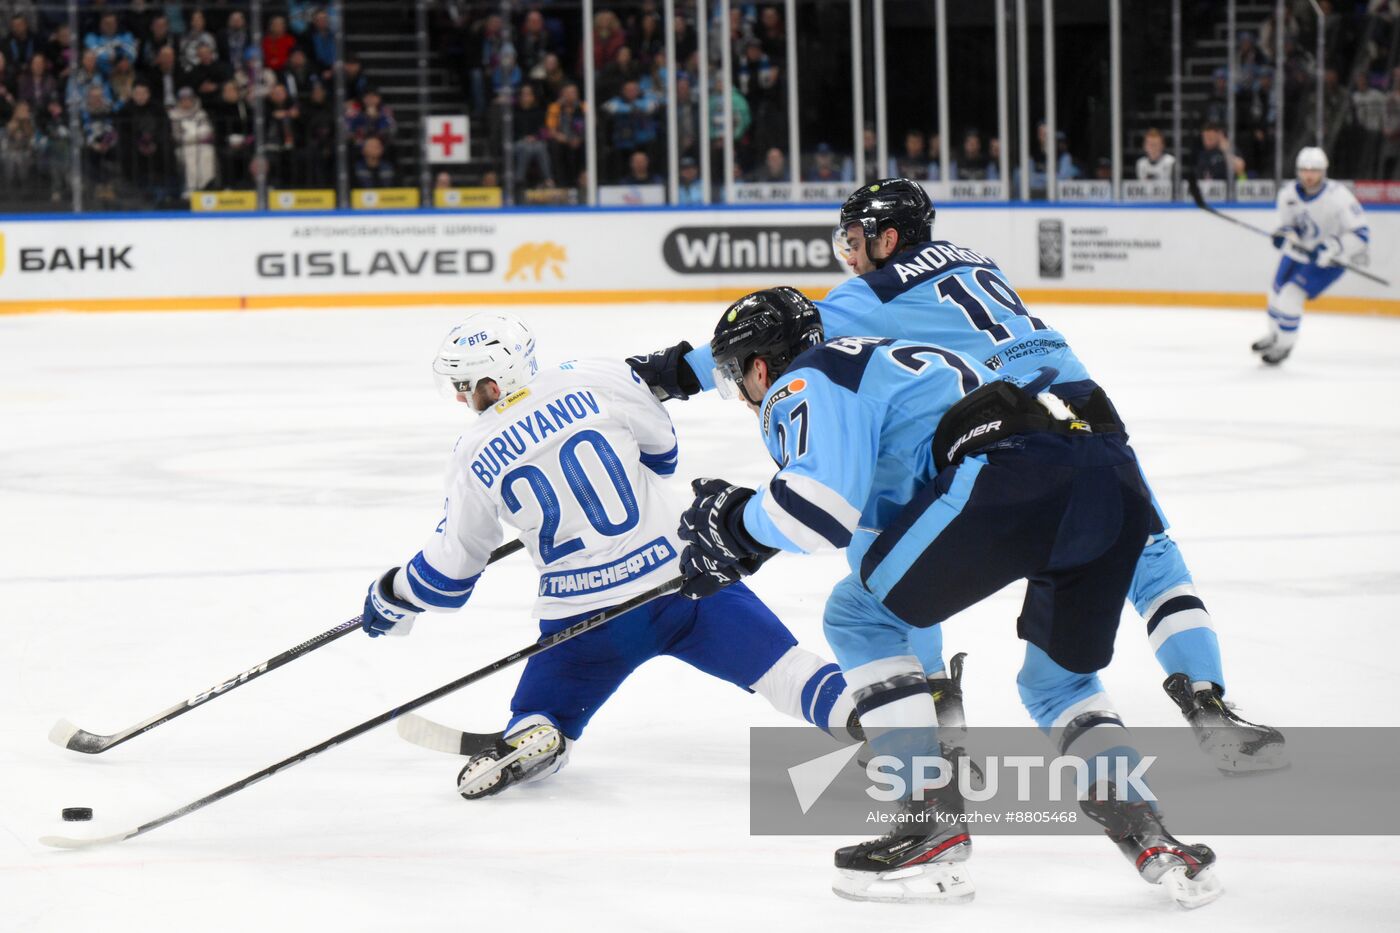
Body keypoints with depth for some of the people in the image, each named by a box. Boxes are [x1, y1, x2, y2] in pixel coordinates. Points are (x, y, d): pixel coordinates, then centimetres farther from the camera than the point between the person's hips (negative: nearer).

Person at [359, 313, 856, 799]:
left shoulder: (476, 457, 1)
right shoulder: (599, 379, 0)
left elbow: (449, 571, 10)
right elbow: (662, 449, 18)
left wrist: (390, 597, 29)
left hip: (583, 614, 0)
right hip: (682, 573, 1)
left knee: (538, 719, 16)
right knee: (775, 659, -1)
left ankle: (530, 736, -17)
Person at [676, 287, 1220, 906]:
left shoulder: (802, 380, 11)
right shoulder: (875, 362, 40)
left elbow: (826, 503, -7)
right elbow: (872, 515, 40)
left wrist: (737, 519, 12)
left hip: (1020, 471, -9)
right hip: (1116, 472, 9)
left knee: (858, 617, 10)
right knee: (1056, 680, 28)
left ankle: (934, 830, 5)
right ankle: (1149, 839, 9)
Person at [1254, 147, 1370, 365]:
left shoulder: (1338, 197, -27)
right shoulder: (1288, 194, -9)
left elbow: (1360, 234, -25)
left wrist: (1330, 249, -34)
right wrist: (1283, 234, -16)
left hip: (1326, 261, -6)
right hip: (1297, 252, 6)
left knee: (1291, 296, -16)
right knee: (1277, 294, 15)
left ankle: (1284, 345, 6)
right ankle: (1274, 335, 44)